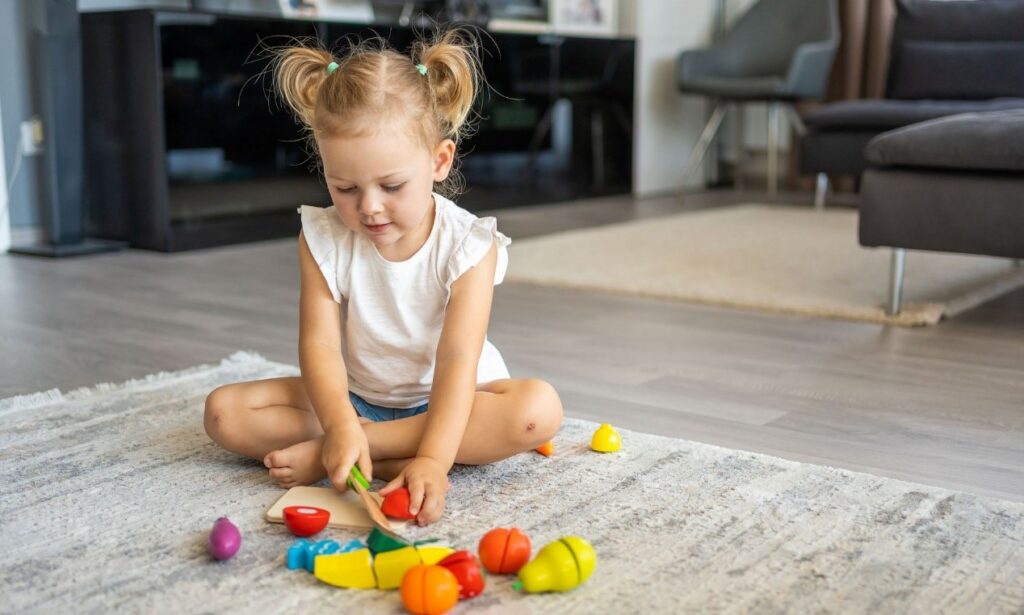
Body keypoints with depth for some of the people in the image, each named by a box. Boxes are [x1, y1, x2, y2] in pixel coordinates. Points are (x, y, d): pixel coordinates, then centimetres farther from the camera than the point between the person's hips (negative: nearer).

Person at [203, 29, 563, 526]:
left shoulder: (467, 244, -19)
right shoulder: (322, 240, -12)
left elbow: (457, 360, -27)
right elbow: (320, 344, -19)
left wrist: (434, 458, -41)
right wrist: (341, 426, -38)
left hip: (443, 399, -1)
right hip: (353, 397, 2)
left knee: (539, 409, -32)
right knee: (223, 412, -15)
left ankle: (325, 454, -30)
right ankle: (391, 457, -25)